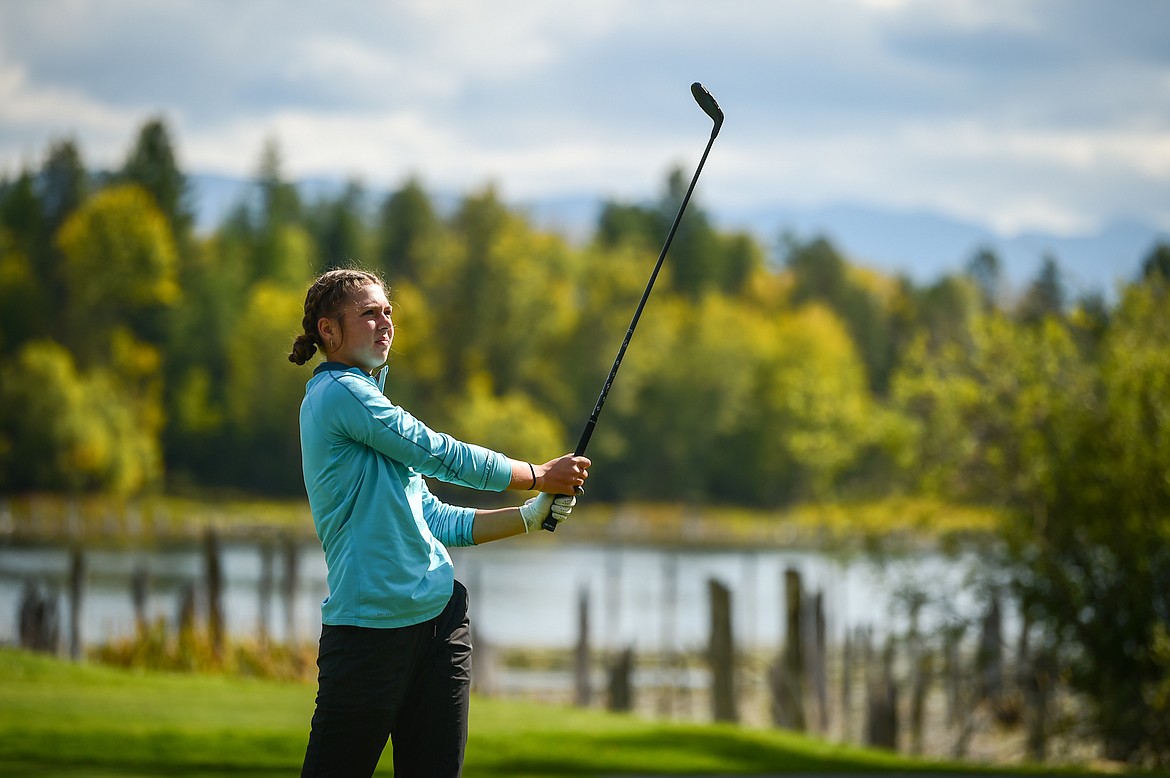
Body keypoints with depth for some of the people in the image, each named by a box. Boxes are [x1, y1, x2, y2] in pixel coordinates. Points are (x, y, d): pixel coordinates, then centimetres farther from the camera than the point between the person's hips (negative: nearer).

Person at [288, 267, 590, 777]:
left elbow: (435, 521, 21)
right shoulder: (338, 393, -7)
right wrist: (540, 476, 3)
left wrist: (531, 515, 11)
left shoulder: (366, 399, 21)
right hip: (372, 622, -9)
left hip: (439, 619, 9)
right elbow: (442, 456, -7)